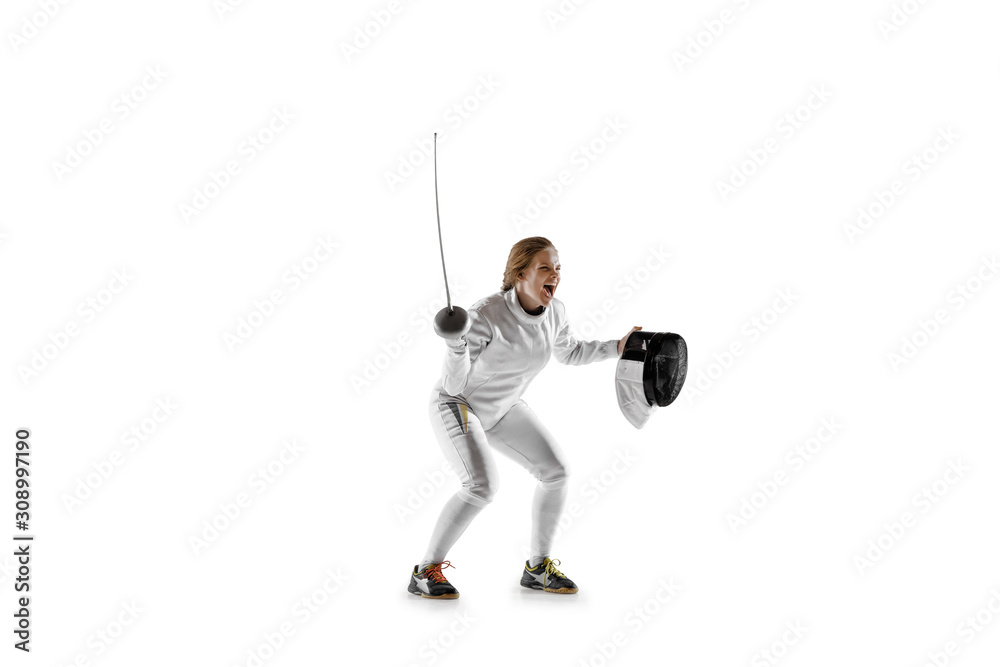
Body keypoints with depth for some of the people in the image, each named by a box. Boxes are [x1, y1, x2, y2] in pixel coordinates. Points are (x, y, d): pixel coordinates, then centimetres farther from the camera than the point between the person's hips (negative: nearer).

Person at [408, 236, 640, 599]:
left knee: (556, 470, -5)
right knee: (482, 485, -26)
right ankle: (425, 572, -10)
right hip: (456, 404, -7)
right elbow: (454, 384, -30)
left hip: (502, 407, 7)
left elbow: (568, 353, 11)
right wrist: (455, 345, -49)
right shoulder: (485, 315, -32)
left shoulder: (554, 312, -12)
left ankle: (537, 567, 10)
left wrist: (617, 347, 1)